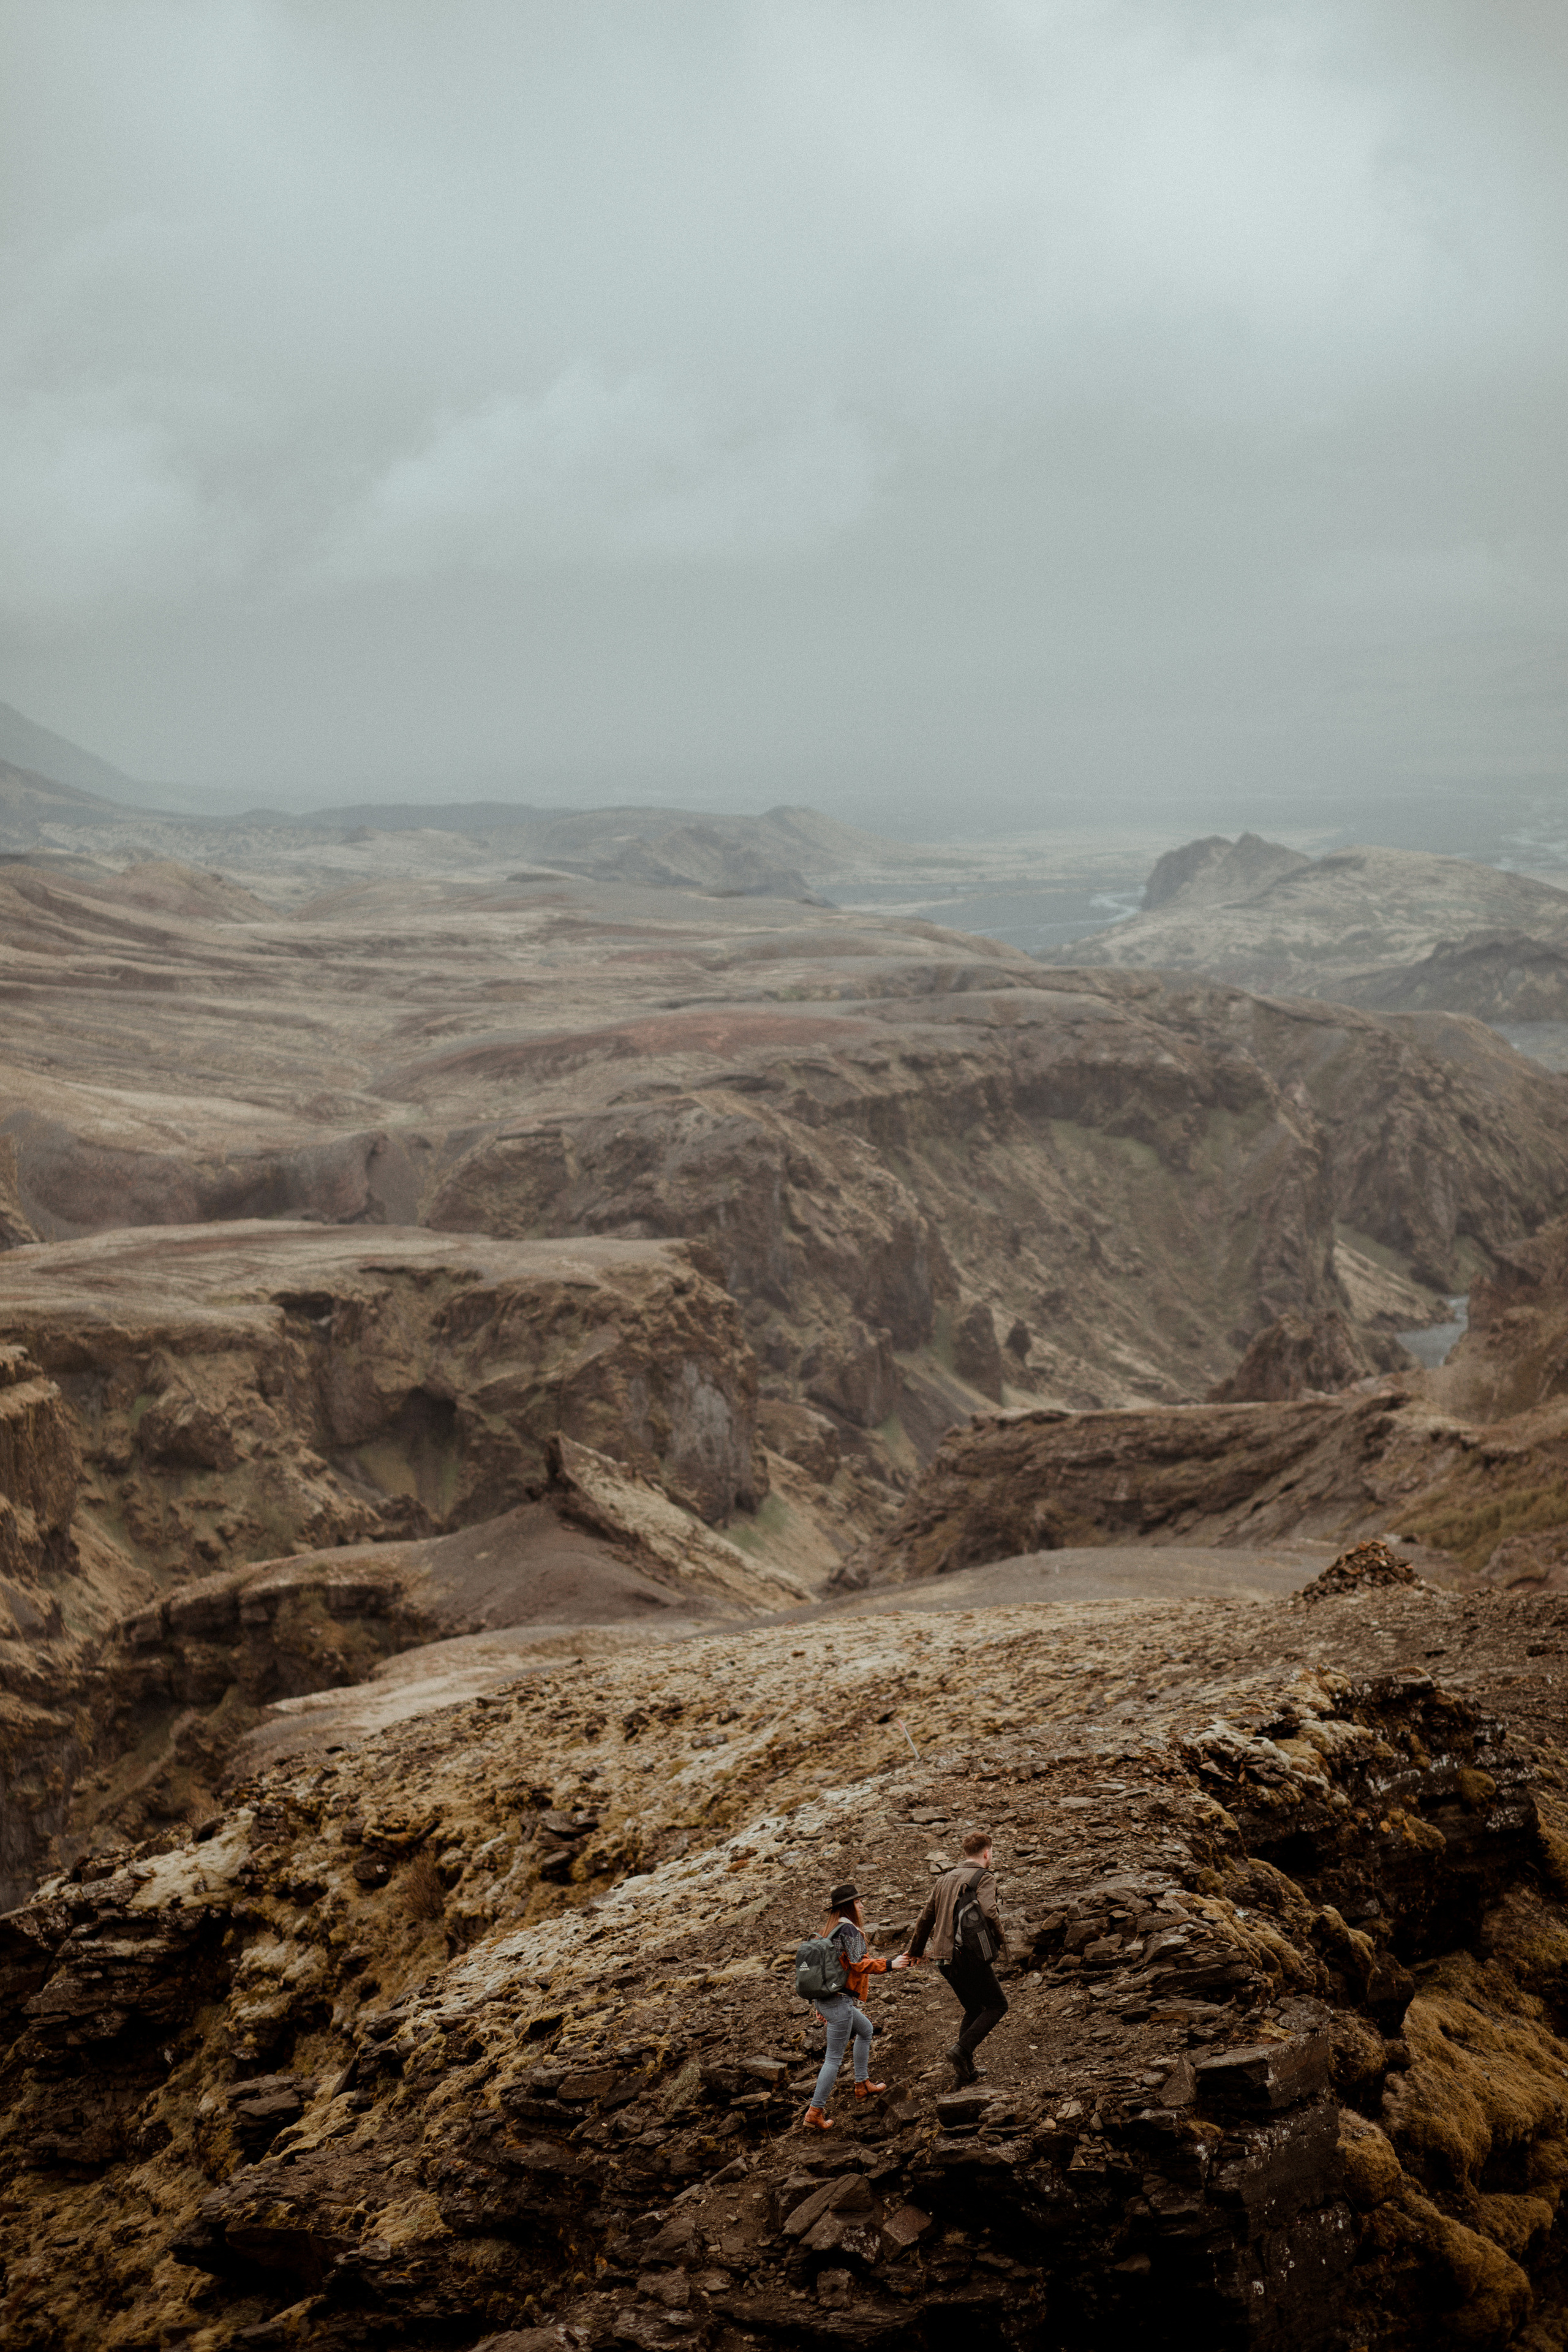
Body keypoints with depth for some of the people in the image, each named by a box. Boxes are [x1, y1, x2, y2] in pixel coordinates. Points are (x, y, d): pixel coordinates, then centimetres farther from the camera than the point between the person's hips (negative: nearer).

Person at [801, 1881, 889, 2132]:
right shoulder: (849, 1930, -13)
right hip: (840, 2001, -10)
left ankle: (862, 2084, 35)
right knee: (834, 2057, -4)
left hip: (827, 1999, 10)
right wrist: (889, 1965, -14)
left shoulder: (831, 1931, 15)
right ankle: (815, 2113, -4)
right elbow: (859, 1964, -22)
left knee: (866, 2030, 29)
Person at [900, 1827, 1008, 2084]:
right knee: (997, 2005, 5)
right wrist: (1002, 1938, -7)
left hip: (945, 1957, 7)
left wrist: (916, 1950, 35)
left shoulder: (945, 1879, 17)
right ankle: (963, 2049, -12)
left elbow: (926, 1917, 24)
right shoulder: (984, 1878, -6)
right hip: (970, 1954, -7)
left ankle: (966, 2069, 16)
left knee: (973, 2009, 20)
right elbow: (989, 1911, -24)